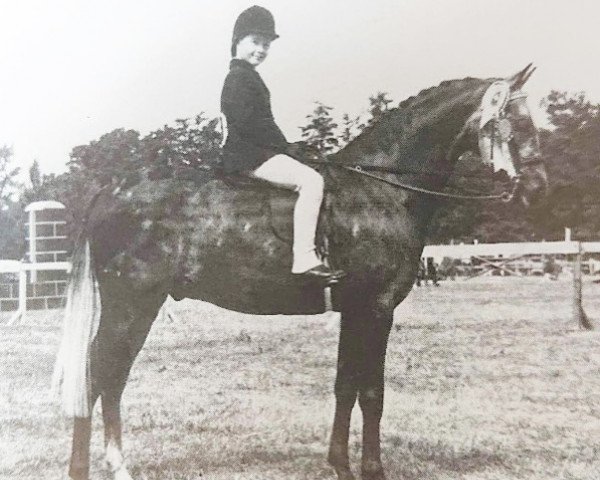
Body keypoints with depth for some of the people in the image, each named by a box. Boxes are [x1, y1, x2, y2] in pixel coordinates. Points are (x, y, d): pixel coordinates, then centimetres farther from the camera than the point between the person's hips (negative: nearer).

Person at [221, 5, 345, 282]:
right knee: (311, 180, -24)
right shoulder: (239, 76, -9)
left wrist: (285, 146, 10)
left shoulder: (247, 76, 24)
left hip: (257, 152, 11)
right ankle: (304, 259, -30)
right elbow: (248, 122, -19)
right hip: (249, 155, -11)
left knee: (312, 178, 14)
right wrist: (286, 147, -12)